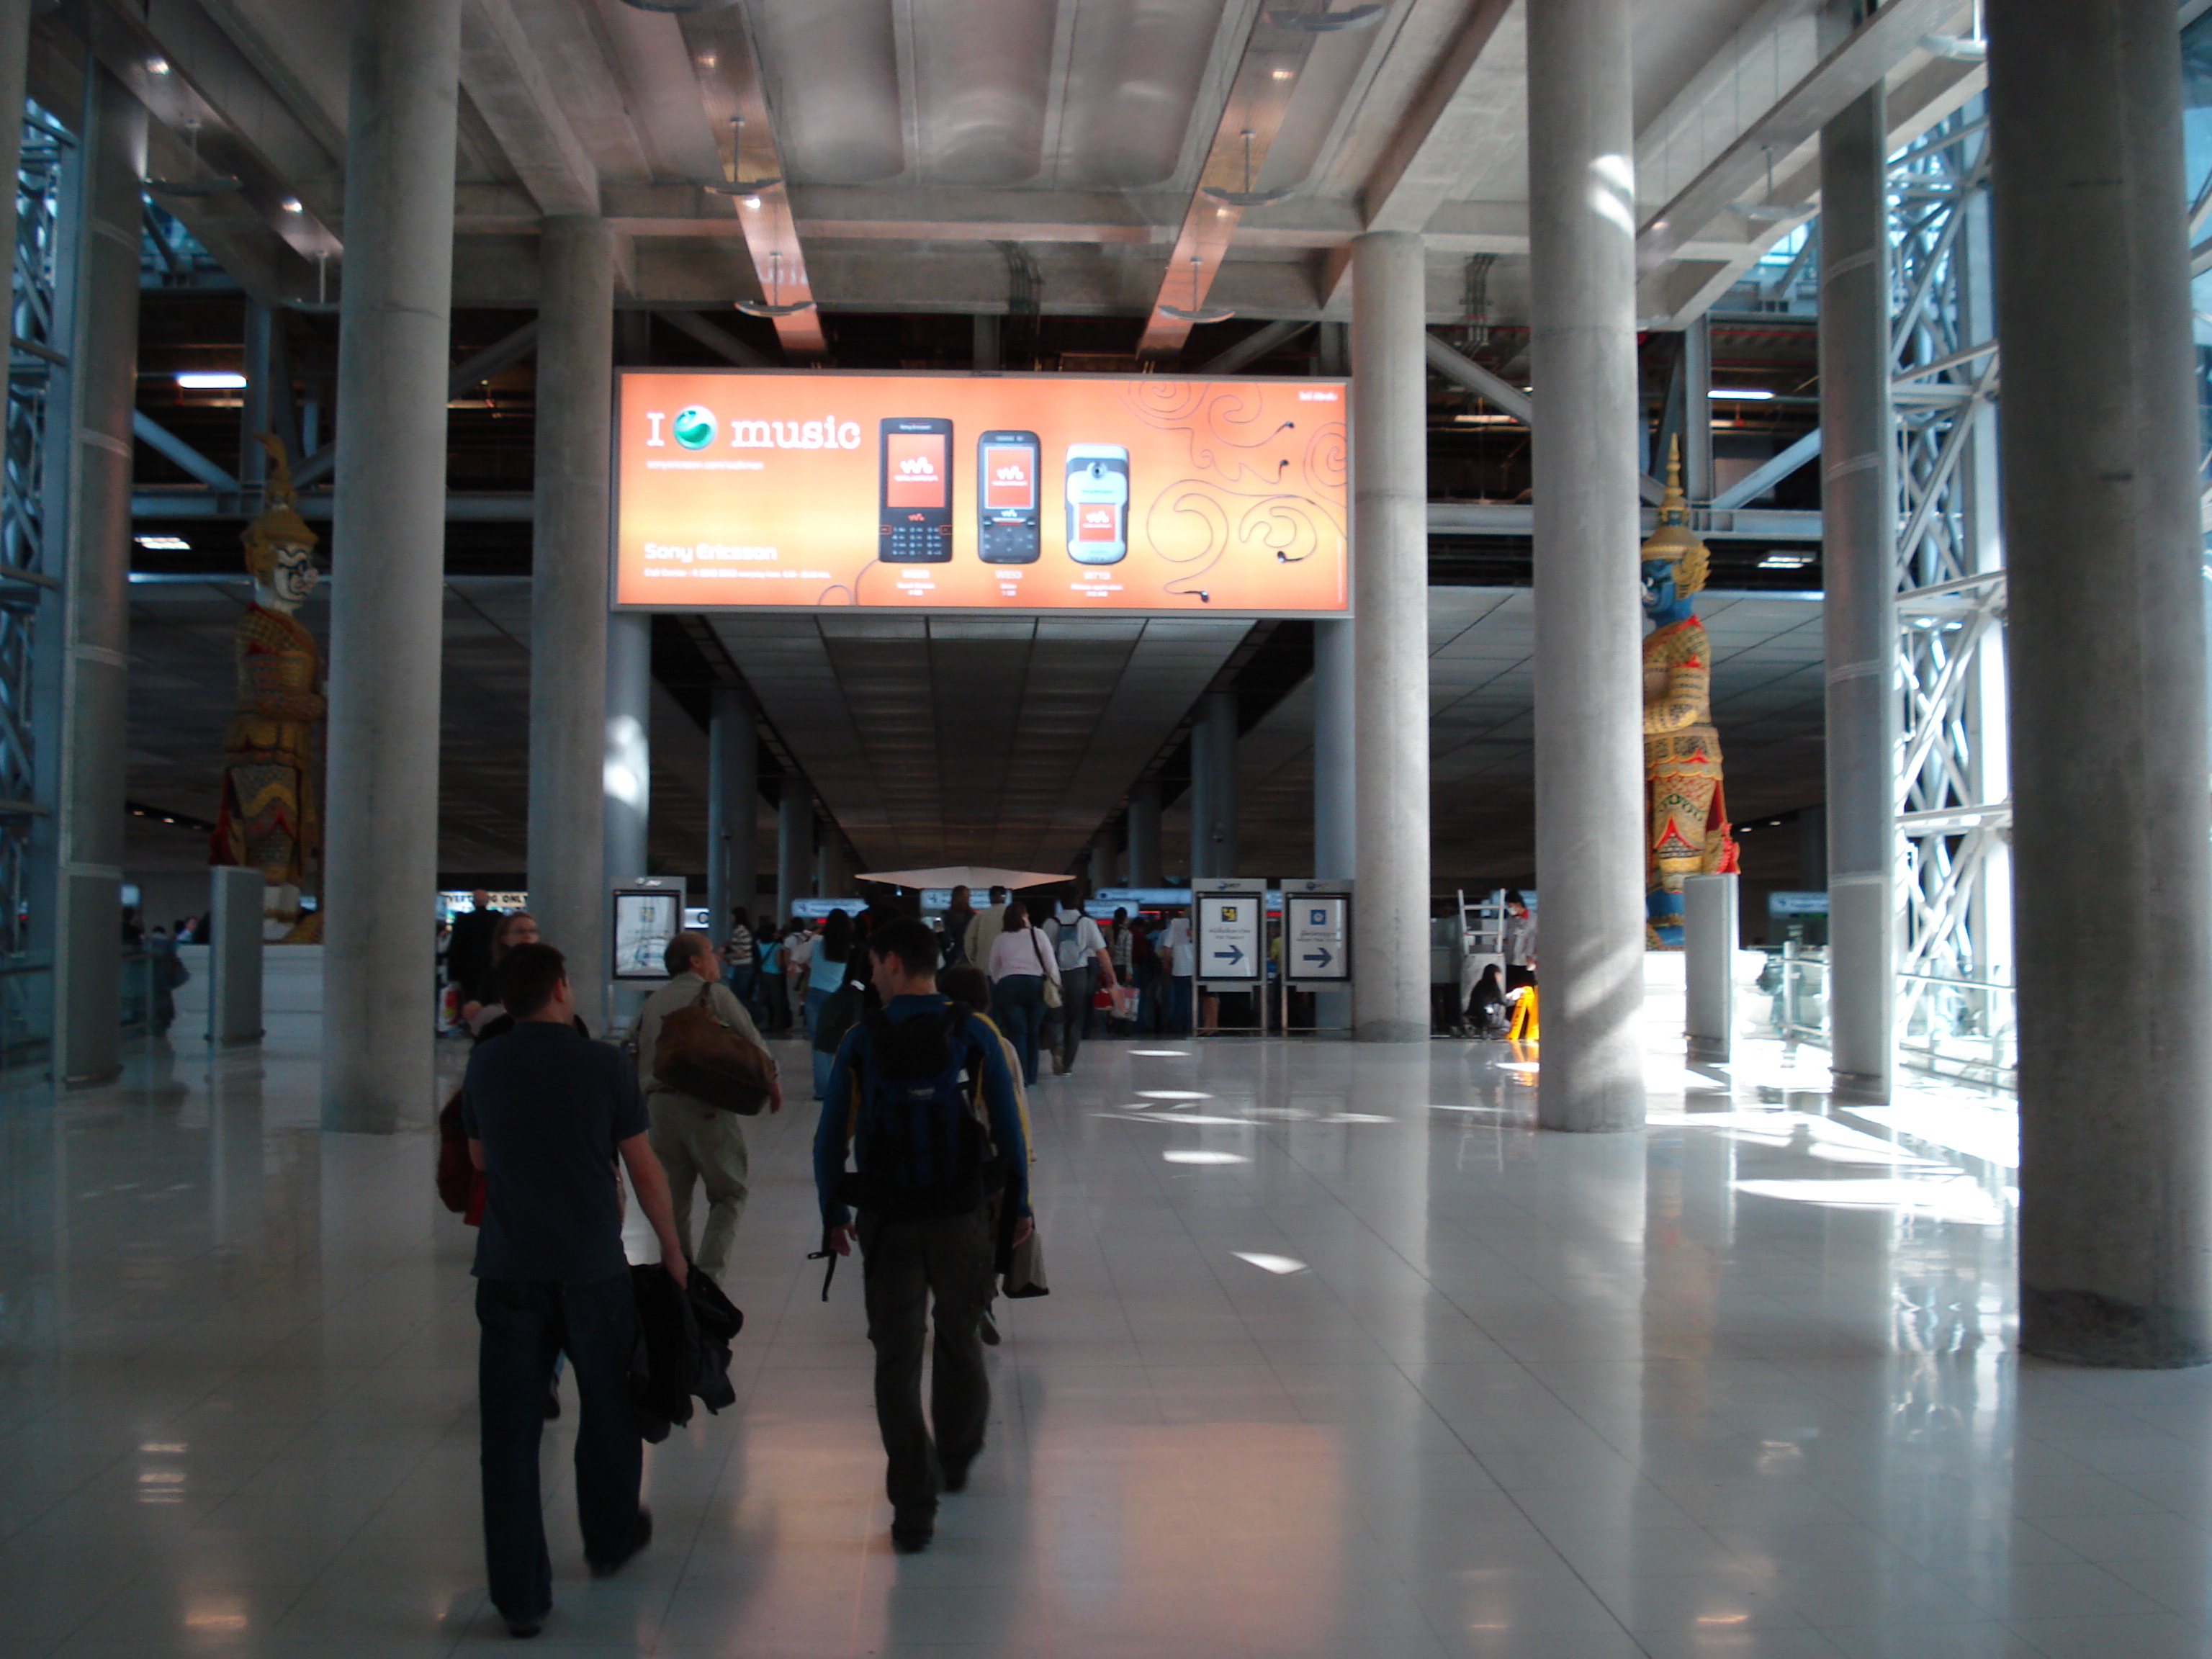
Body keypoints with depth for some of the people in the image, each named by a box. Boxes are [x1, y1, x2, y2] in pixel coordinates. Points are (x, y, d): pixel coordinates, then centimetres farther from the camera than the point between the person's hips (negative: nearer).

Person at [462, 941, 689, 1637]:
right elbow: (644, 1169, -4)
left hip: (507, 1268, 2)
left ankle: (520, 1596, 7)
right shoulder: (603, 1065, -8)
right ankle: (611, 1537, 38)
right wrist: (671, 1247, 9)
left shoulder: (485, 1065, 0)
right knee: (609, 1411, 20)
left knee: (510, 1434, 5)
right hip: (593, 1268, -2)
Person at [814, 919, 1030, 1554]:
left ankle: (913, 1506, 2)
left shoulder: (861, 1041, -6)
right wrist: (1019, 1203, 10)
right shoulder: (974, 1036, -5)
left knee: (897, 1358, 5)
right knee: (960, 1339, 21)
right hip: (961, 1216, 1)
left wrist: (833, 1213, 10)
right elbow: (1008, 1128, -2)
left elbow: (831, 1137, -2)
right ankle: (956, 1458, 40)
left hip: (887, 1222, -1)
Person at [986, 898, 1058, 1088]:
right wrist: (1056, 983, 14)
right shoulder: (1037, 934, 3)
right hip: (1035, 984, 0)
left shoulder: (1000, 939, 8)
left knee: (1017, 1033, 1)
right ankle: (1031, 1077, 15)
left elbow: (994, 969, 14)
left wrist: (998, 986, 28)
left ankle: (1021, 1078, -7)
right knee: (1033, 1033, 11)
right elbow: (1050, 963, 3)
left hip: (1008, 985, 0)